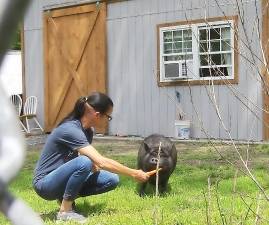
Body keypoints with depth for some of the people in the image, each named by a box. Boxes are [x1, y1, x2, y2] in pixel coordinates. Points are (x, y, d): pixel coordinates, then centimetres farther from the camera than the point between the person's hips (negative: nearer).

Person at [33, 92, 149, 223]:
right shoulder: (70, 130, -26)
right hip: (45, 183, -8)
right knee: (84, 162, -35)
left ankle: (66, 196, 3)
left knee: (112, 180, -8)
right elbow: (102, 162, -30)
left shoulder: (87, 131, 2)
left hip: (63, 178, 8)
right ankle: (65, 210, -19)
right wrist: (134, 174, -24)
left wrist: (94, 166, -14)